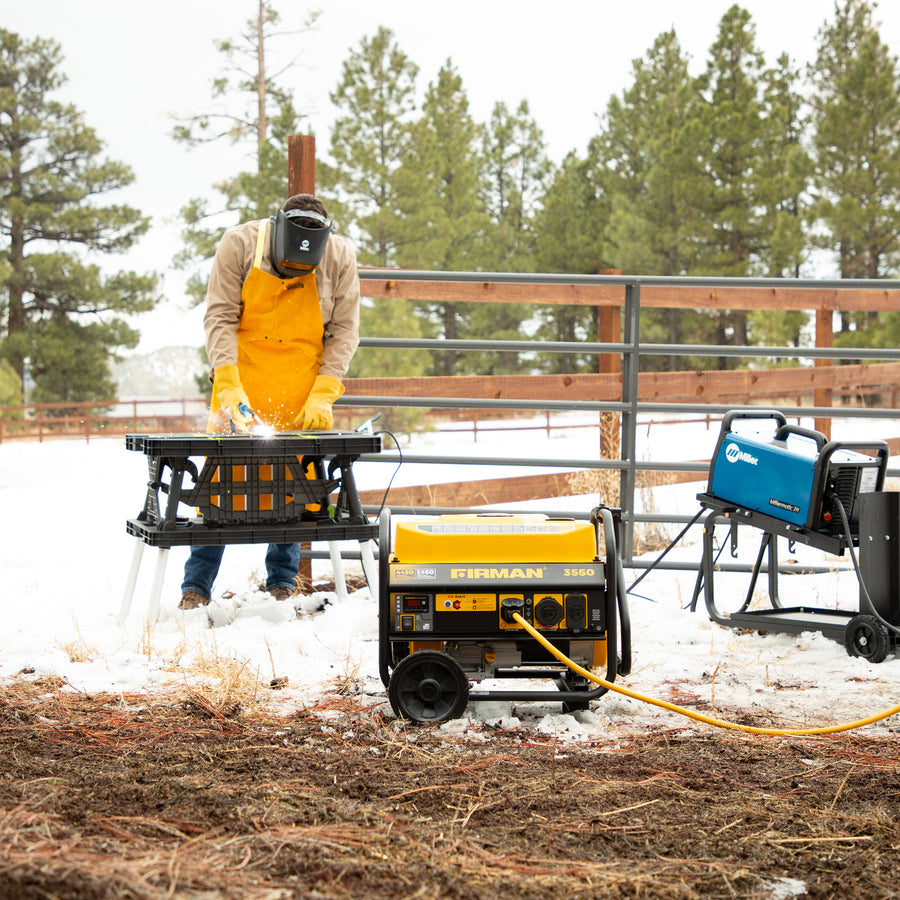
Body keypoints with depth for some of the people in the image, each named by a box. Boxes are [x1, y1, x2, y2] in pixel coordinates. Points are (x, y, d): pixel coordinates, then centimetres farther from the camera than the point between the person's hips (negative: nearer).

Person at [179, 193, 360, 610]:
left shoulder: (340, 259, -7)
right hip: (241, 383, -1)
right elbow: (220, 318, -11)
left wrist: (323, 395, -13)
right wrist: (229, 387, -21)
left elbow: (343, 331, -3)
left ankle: (282, 583, 12)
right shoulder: (238, 245, -12)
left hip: (303, 393, 1)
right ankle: (196, 587, 3)